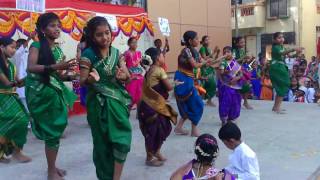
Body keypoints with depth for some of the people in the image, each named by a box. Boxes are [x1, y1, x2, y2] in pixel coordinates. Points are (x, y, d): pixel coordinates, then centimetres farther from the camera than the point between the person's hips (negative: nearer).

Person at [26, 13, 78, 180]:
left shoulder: (58, 49, 11)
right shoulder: (37, 45, -7)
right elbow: (30, 68, -23)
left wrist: (71, 76, -4)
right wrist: (54, 66, -33)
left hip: (56, 92, 6)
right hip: (41, 92, -6)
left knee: (56, 129, 9)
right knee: (52, 130, -3)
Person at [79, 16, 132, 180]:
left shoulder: (116, 52, 5)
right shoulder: (88, 54, -9)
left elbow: (128, 76, 8)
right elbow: (82, 82, -9)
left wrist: (123, 76, -15)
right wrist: (91, 79, -31)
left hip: (118, 101, 4)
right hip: (99, 104, -4)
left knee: (122, 139, -3)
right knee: (103, 142, 5)